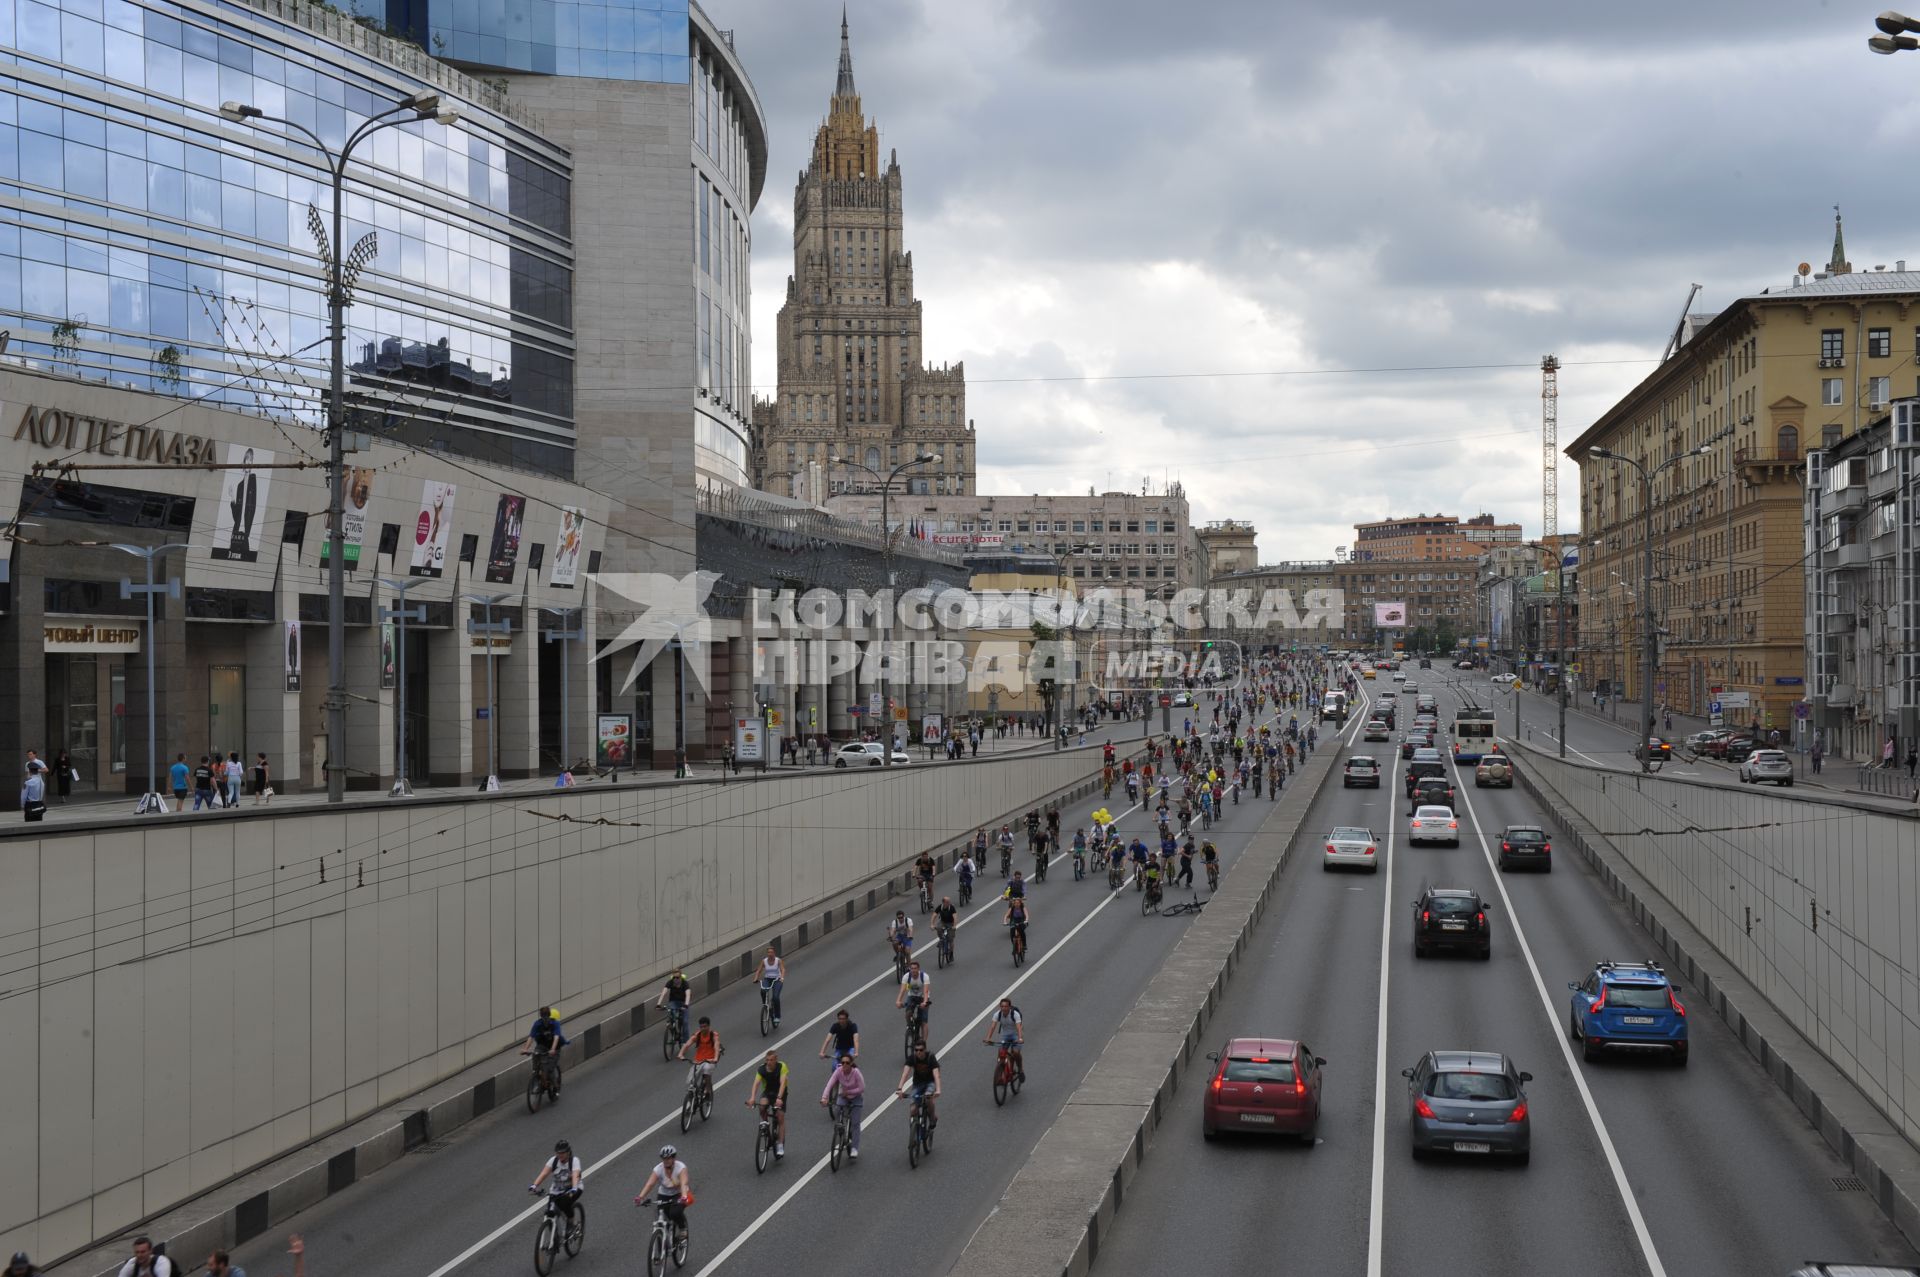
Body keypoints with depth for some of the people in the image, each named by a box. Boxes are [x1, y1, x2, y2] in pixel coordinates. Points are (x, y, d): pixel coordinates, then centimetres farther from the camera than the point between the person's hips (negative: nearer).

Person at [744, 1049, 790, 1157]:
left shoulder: (782, 1066, -24)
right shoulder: (762, 1069, -20)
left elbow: (782, 1083, -33)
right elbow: (756, 1083, -30)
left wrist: (779, 1098, -47)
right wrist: (752, 1098, -46)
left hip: (780, 1092, -1)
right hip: (768, 1091, 1)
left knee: (780, 1117, -10)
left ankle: (780, 1145, -3)